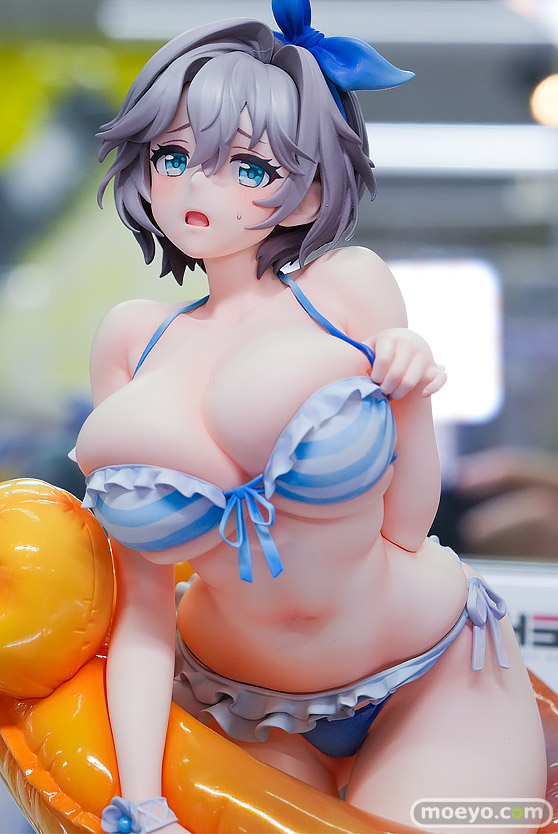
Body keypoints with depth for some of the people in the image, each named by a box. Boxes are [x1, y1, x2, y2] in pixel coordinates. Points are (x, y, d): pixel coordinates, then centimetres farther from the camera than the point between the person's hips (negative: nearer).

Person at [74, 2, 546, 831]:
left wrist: (412, 396, -21)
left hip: (433, 689, -2)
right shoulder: (131, 342, -4)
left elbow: (406, 527, -6)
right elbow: (141, 597, -5)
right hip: (246, 716, 3)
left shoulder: (347, 287, -11)